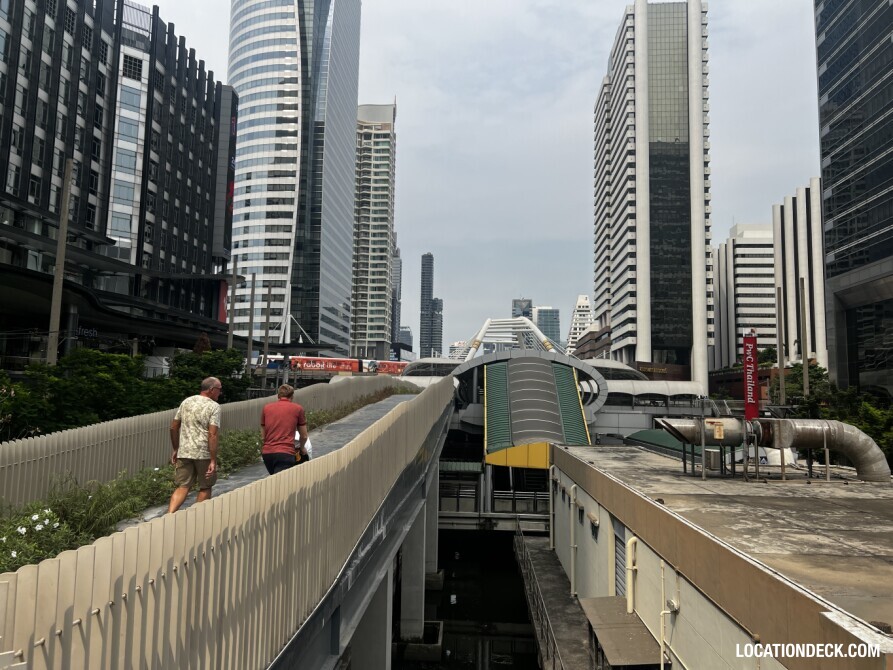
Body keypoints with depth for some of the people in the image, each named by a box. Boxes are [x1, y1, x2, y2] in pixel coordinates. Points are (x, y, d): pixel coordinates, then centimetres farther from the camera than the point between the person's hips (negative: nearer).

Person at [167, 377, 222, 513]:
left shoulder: (186, 401, 10)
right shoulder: (214, 406, -8)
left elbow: (173, 427, 13)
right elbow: (212, 435, -16)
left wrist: (175, 449, 23)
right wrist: (213, 461, -15)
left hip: (184, 452, 5)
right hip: (204, 453, -5)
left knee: (183, 487, 9)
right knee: (205, 487, 12)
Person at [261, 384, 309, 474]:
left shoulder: (266, 408, 14)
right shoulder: (298, 409, 6)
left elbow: (263, 435, 18)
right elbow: (304, 436, 13)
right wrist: (302, 448, 33)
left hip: (267, 453, 5)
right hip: (285, 453, -4)